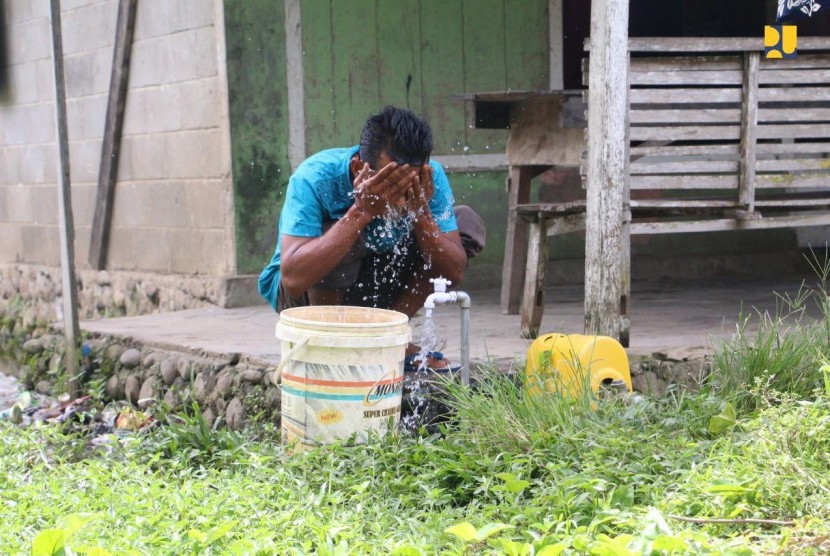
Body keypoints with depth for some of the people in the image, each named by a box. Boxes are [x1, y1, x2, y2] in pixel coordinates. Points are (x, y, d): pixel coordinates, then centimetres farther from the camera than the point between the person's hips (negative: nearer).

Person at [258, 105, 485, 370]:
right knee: (342, 235, -36)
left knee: (468, 223, -9)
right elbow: (293, 278, -43)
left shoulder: (429, 180, -20)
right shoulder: (315, 178, -31)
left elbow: (454, 273, -19)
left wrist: (422, 213, -34)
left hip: (377, 287, 5)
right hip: (305, 294, -4)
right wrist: (361, 211, -43)